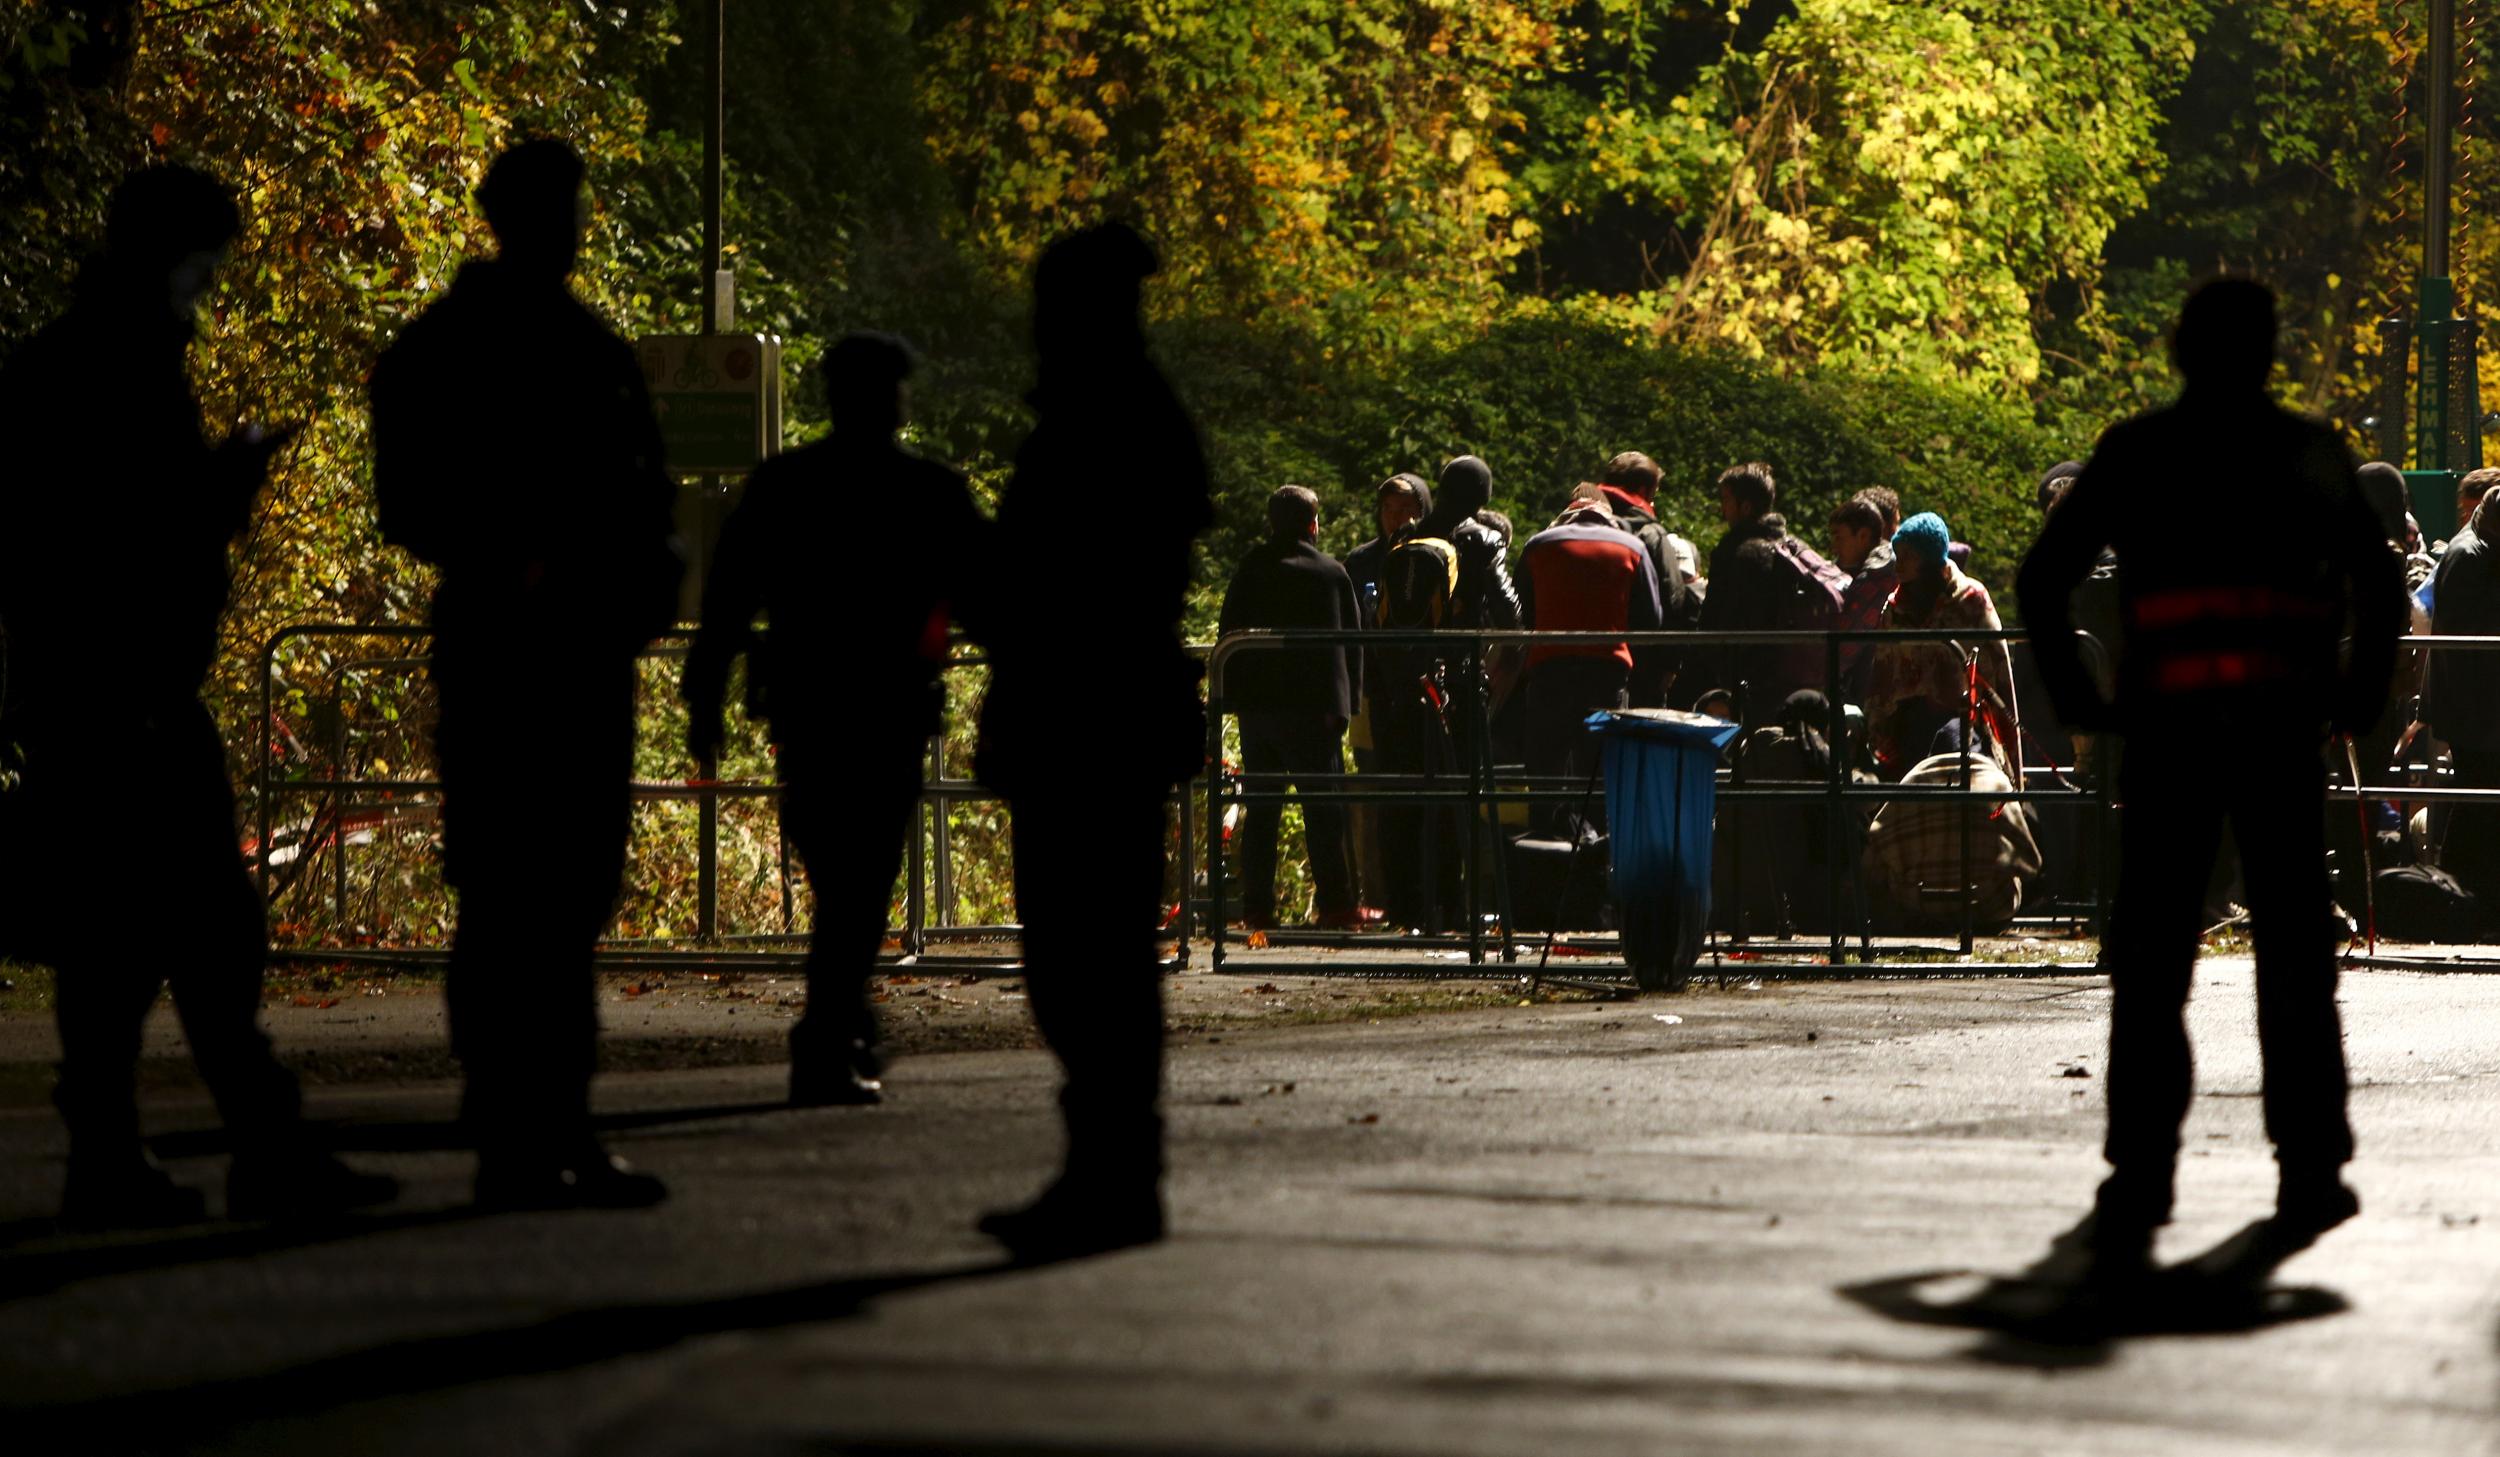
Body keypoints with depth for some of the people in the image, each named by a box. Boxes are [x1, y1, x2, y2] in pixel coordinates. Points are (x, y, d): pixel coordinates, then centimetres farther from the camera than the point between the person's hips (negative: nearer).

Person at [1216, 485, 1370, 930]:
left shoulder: (1249, 572, 7)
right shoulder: (1331, 573, -1)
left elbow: (1228, 634, 7)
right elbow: (1351, 642, 0)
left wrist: (1236, 697, 10)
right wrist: (1347, 703, 6)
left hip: (1256, 705, 3)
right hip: (1311, 709, -3)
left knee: (1261, 809, 7)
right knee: (1324, 809, -1)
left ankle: (1256, 906, 5)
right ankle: (1335, 903, -6)